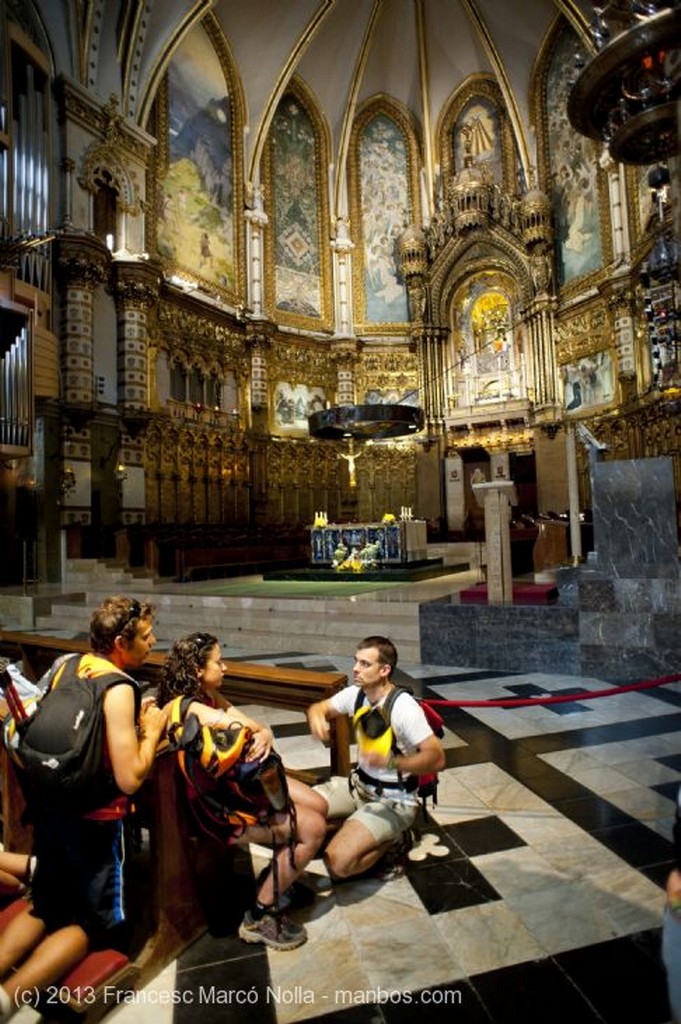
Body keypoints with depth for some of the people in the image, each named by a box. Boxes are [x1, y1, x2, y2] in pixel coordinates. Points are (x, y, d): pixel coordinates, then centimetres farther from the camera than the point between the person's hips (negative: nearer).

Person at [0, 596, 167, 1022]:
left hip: (50, 807, 7)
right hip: (93, 820, -7)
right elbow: (130, 779, -24)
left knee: (46, 907, 27)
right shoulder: (120, 689, -23)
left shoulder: (71, 666, 1)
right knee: (96, 922, 15)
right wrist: (152, 730, -9)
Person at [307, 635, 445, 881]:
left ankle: (392, 838, 2)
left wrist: (391, 762, -40)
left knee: (338, 863, -23)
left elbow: (436, 757, -27)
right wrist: (316, 717, -17)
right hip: (359, 784, 7)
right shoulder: (355, 694, -5)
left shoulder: (403, 707, -26)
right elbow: (318, 707, 7)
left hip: (394, 800, -7)